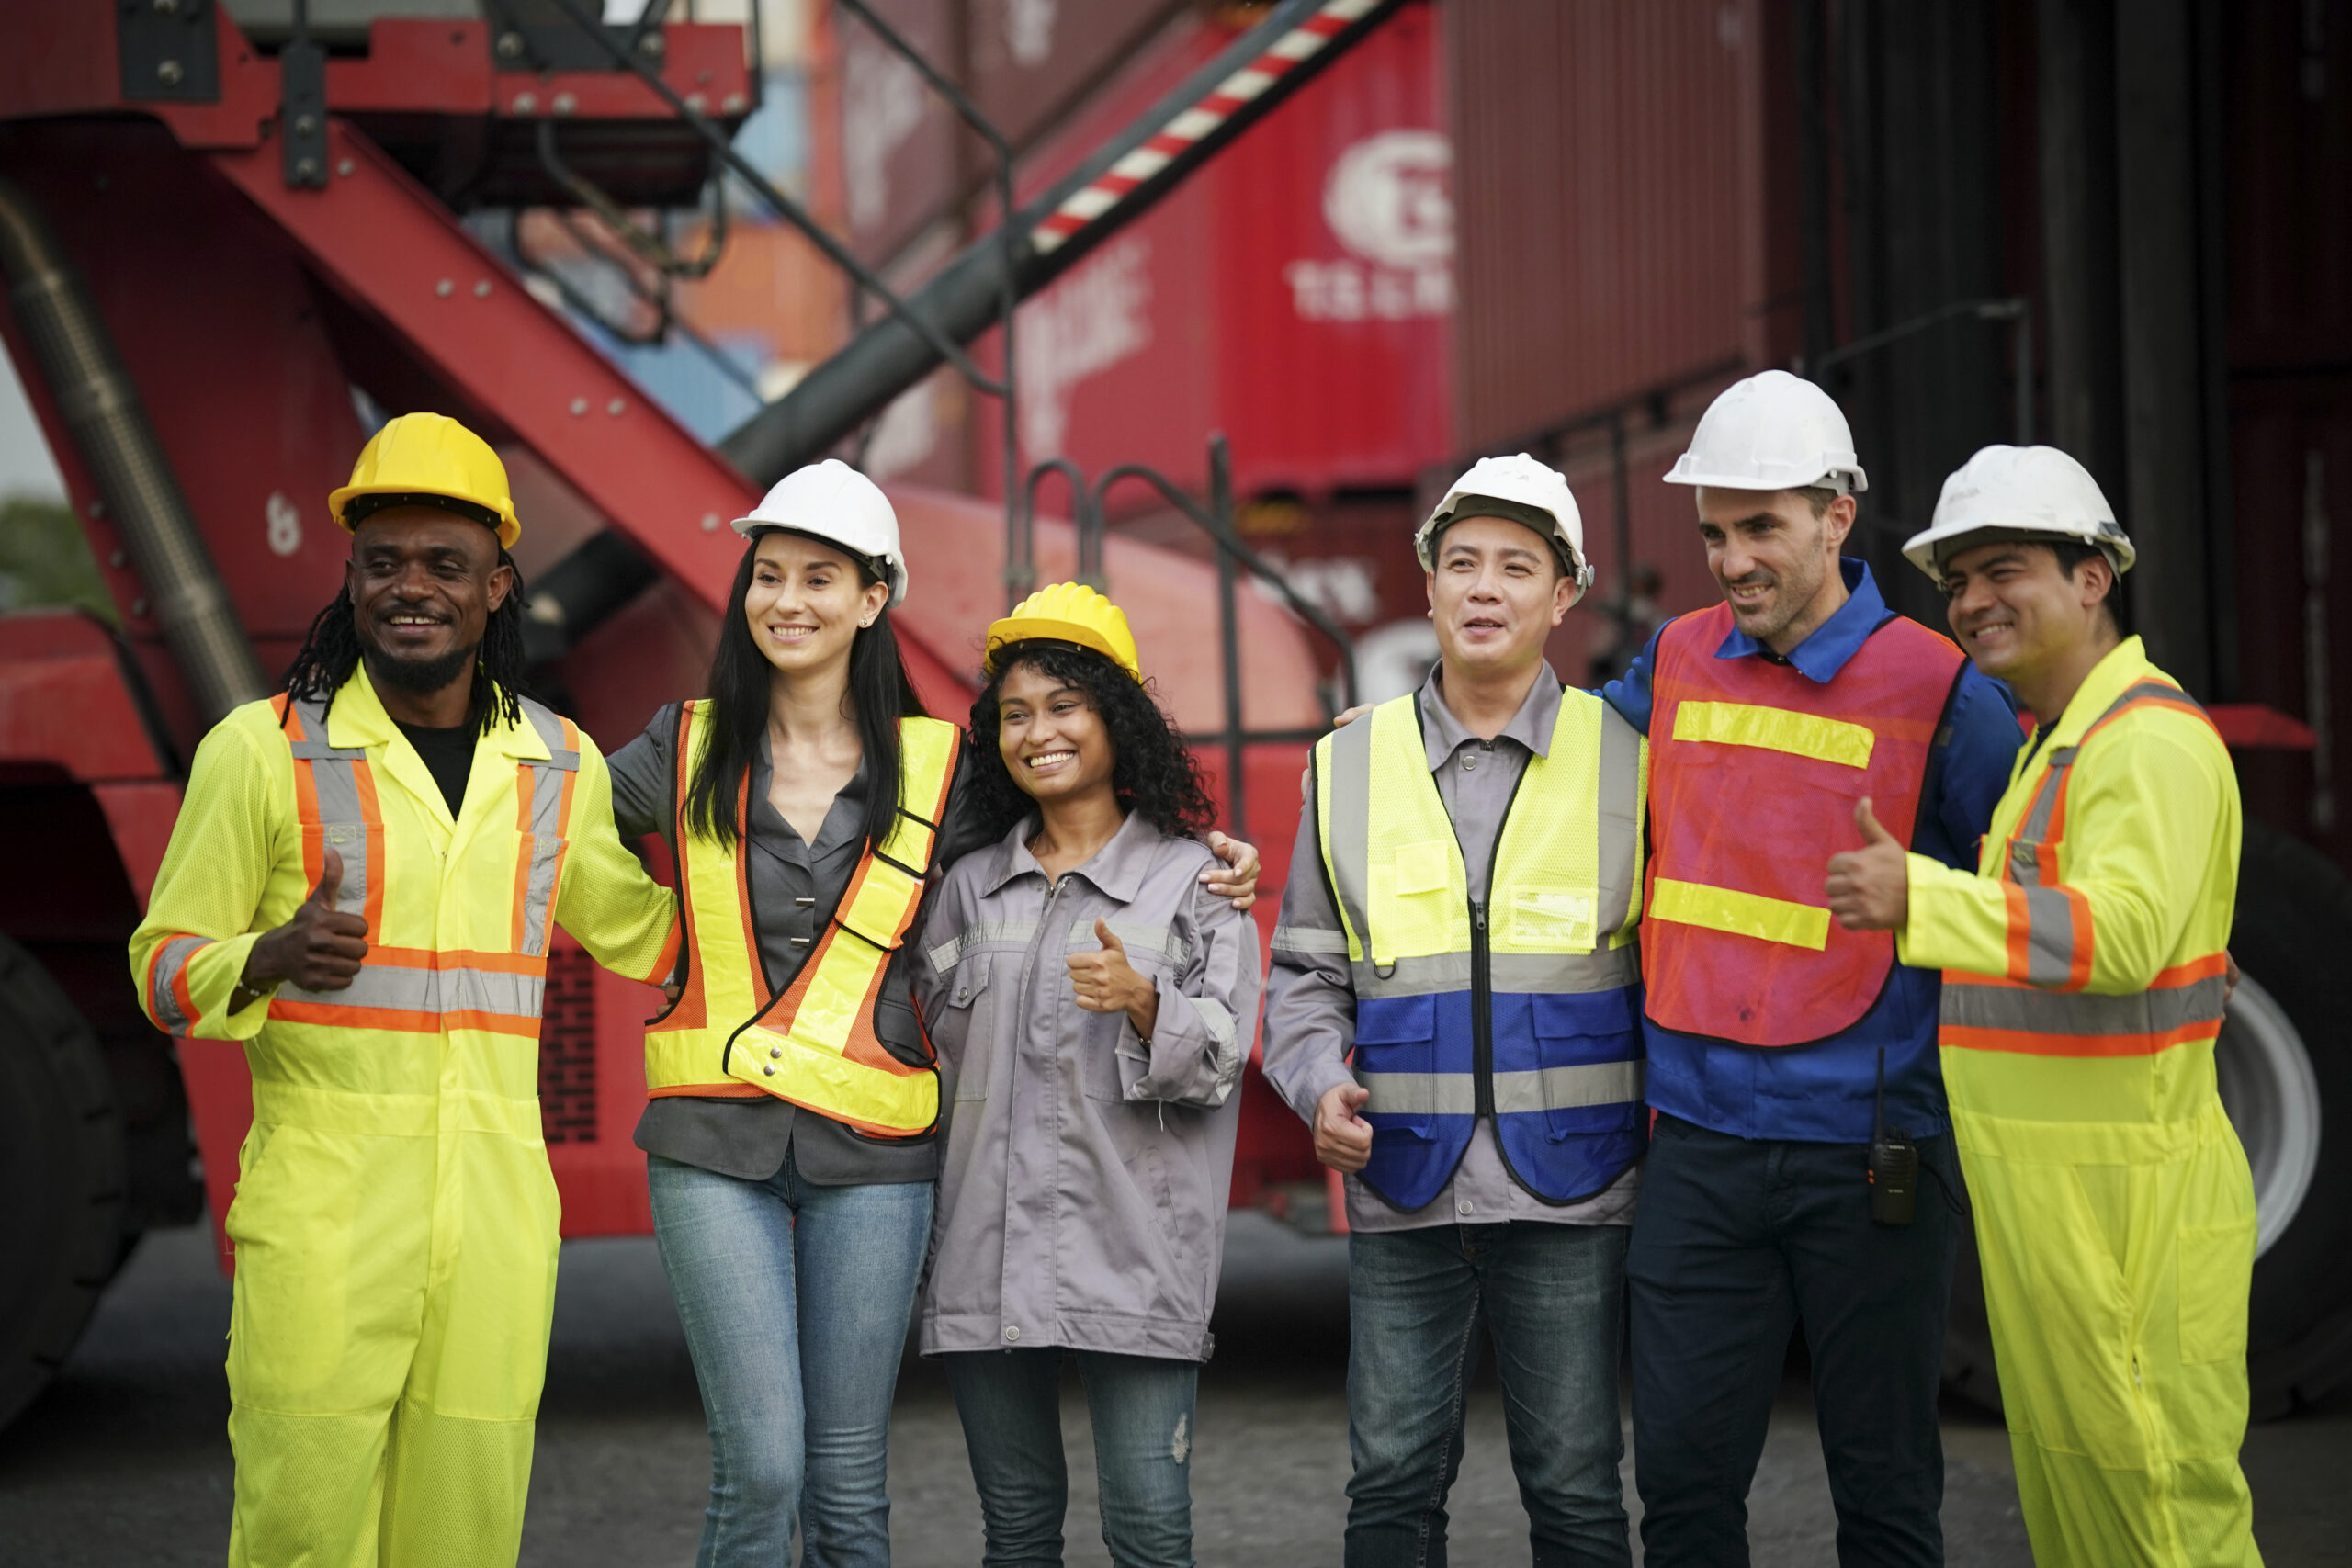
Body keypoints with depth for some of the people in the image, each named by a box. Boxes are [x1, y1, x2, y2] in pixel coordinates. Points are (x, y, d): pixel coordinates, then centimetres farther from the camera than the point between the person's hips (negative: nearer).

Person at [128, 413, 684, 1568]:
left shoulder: (559, 766, 13)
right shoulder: (264, 750, 2)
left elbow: (633, 929, 30)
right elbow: (166, 968, 4)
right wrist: (276, 957, -16)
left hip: (497, 1206, 3)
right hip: (320, 1203, -3)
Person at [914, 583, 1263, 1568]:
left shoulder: (1194, 879, 3)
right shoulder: (971, 887, 14)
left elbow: (1222, 1052, -5)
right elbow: (930, 1050, 20)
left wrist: (1142, 1001, -22)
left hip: (1134, 1255, -4)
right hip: (986, 1254, 4)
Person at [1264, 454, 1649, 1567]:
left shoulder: (1626, 760, 3)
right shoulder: (1349, 765, 9)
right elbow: (1306, 969, 14)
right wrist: (1320, 1084, -4)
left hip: (1568, 1188, -2)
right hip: (1401, 1191, 2)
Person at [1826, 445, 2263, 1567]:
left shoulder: (2151, 739, -14)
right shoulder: (2048, 745, 20)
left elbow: (2120, 934, -30)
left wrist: (1922, 902, -38)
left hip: (2125, 1195, -10)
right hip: (2043, 1190, 10)